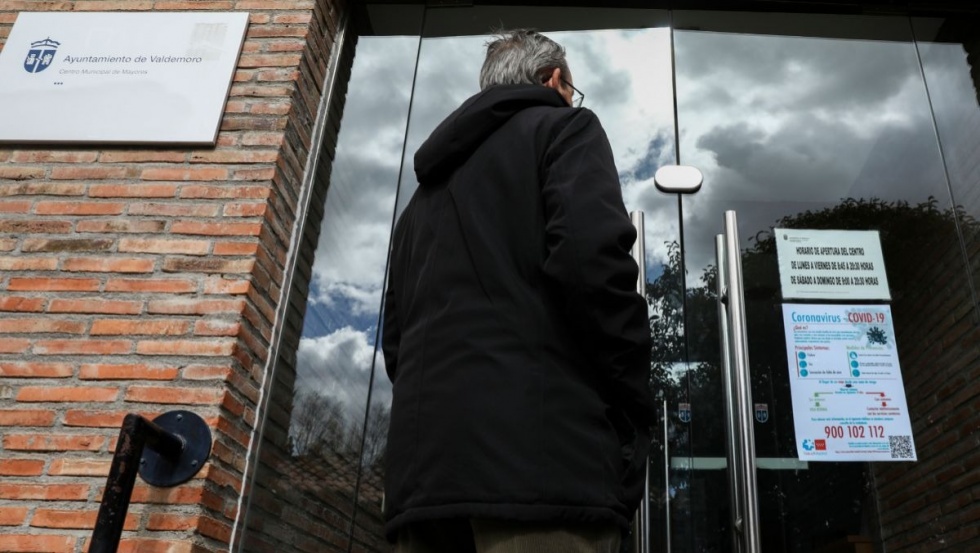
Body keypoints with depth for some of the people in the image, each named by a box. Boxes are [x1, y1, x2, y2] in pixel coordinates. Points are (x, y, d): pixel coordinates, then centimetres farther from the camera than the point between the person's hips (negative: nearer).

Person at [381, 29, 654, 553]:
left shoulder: (428, 186, 27)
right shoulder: (564, 128, 9)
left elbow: (395, 336, 20)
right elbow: (591, 258, -11)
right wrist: (633, 412, -5)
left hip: (423, 461, 7)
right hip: (540, 452, -6)